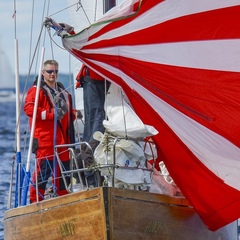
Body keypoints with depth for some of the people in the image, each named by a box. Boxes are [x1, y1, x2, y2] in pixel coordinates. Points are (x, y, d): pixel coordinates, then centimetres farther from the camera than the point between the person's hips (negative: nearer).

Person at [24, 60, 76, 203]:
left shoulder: (62, 91, 22)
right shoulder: (37, 90, -1)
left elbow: (68, 111, 33)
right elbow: (29, 108, -16)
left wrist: (73, 113, 10)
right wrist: (49, 114, -20)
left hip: (62, 139, 7)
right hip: (45, 139, -7)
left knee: (64, 169, 10)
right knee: (43, 170, -11)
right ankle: (35, 200, -6)